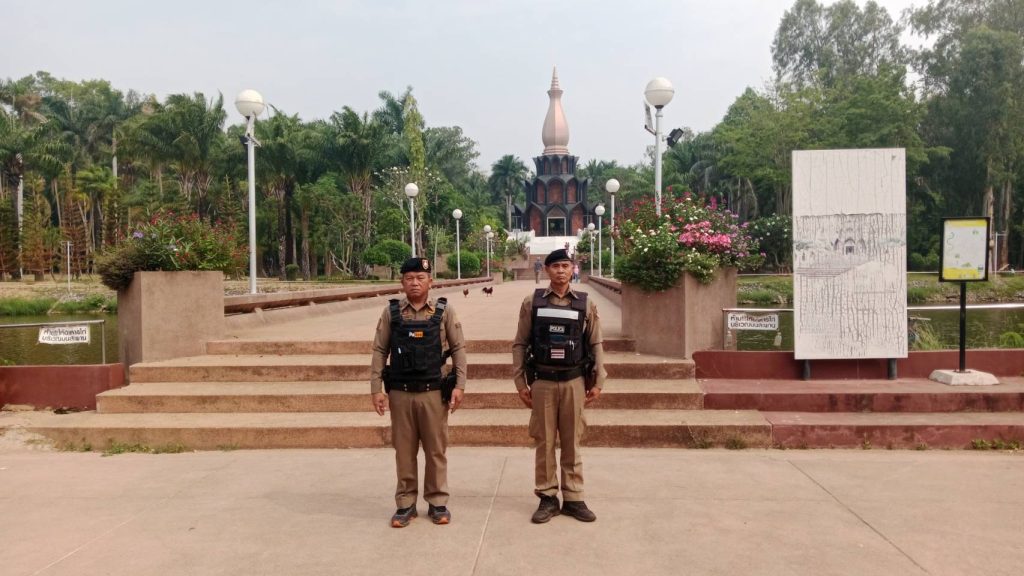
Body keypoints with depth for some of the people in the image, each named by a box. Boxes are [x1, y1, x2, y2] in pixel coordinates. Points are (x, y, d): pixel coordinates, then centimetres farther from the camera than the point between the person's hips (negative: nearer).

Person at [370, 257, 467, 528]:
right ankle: (405, 503, 23)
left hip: (434, 392, -1)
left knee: (436, 450, 8)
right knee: (404, 450, 10)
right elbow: (379, 351, 4)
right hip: (400, 393, 1)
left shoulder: (444, 311, 0)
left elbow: (458, 349, 1)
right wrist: (376, 389, -2)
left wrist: (459, 385, -6)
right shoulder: (391, 312, 3)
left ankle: (437, 502, 22)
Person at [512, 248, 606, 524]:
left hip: (573, 381, 0)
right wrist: (521, 383, -1)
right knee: (544, 442, 6)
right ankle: (547, 498, 18)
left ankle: (574, 498, 18)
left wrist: (598, 382, 1)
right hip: (542, 381, 0)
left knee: (572, 442, 8)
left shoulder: (585, 304, 2)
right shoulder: (532, 302, 0)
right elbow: (520, 344, 2)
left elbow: (596, 345, 5)